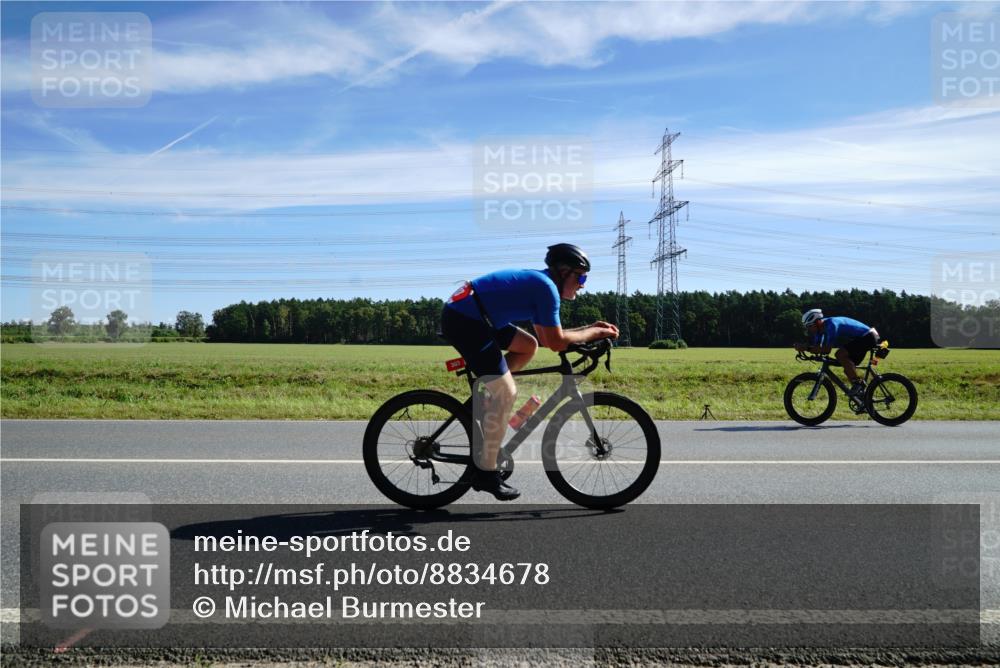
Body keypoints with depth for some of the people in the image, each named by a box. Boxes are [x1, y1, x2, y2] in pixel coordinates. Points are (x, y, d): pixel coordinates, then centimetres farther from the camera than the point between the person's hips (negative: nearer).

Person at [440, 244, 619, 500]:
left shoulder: (538, 282, 19)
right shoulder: (547, 287, -10)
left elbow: (545, 338, 23)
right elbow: (556, 342, -13)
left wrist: (590, 328, 19)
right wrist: (595, 333, 0)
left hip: (465, 313, 10)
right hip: (463, 321, -10)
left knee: (528, 346, 18)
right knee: (507, 394, -8)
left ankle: (485, 403, 17)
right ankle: (486, 474, -1)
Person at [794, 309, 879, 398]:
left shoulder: (831, 324, -26)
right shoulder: (822, 328, 3)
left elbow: (827, 349, -32)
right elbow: (817, 347, 3)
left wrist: (806, 348, -32)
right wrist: (802, 348, -14)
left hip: (867, 337, -10)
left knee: (840, 354, -26)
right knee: (849, 370, 8)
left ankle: (858, 383, -18)